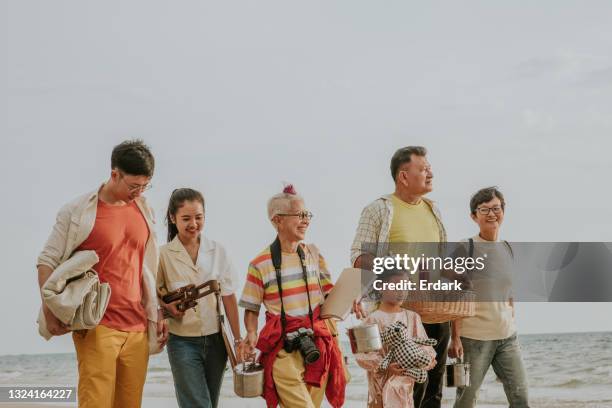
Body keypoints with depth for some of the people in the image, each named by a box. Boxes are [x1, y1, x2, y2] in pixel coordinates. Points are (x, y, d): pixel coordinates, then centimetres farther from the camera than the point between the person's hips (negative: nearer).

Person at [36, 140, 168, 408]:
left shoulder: (144, 211, 13)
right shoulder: (77, 212, -3)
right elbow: (47, 262, -1)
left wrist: (157, 313, 19)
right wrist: (50, 312, -11)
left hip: (137, 329, 5)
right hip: (96, 327, -5)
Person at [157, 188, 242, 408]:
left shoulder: (217, 251, 2)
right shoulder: (164, 254, -4)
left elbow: (228, 297, 3)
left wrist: (238, 339, 2)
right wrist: (167, 306, -16)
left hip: (215, 338, 3)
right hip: (183, 341, -3)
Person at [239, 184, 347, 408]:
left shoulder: (314, 254, 8)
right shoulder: (260, 264, -4)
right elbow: (251, 309, 2)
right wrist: (251, 334, -16)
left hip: (317, 345, 4)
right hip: (283, 349, -4)